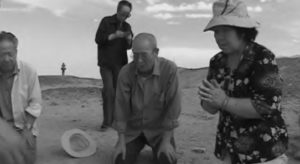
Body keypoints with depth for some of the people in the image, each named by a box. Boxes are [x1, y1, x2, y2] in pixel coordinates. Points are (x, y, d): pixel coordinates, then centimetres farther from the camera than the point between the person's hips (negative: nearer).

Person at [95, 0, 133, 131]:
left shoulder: (127, 26, 11)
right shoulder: (106, 21, 0)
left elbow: (129, 46, 9)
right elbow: (98, 39, -8)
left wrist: (129, 40, -14)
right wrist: (113, 35, -22)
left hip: (120, 64, 4)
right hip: (106, 63, -3)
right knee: (108, 91, -13)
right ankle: (107, 121, -7)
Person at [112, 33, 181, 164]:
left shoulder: (169, 69, -22)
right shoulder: (125, 72, -17)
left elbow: (173, 106, -19)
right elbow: (121, 107, -12)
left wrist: (166, 141, -18)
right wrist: (121, 141, -12)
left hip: (159, 129, -1)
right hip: (133, 128, 2)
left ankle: (159, 148, 15)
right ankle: (134, 148, 20)